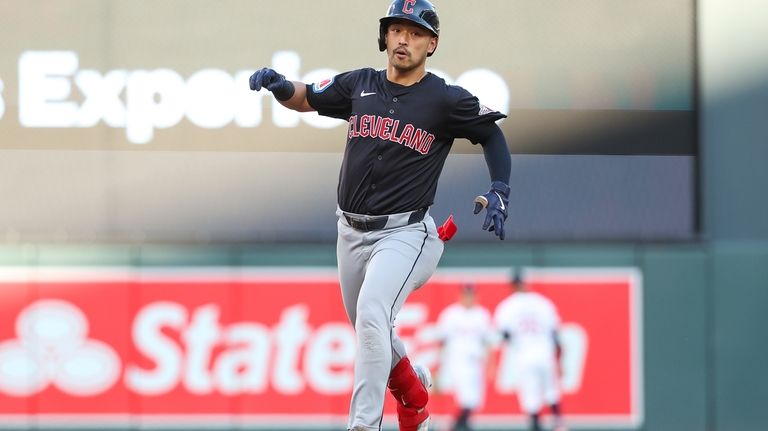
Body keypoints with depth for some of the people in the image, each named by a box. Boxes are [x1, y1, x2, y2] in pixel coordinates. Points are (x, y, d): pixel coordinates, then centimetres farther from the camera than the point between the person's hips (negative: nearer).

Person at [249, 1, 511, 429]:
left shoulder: (446, 100, -7)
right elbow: (307, 98, 18)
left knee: (372, 315, -28)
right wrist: (279, 85, -4)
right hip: (352, 232, 6)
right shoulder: (360, 84, 5)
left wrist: (500, 192, -6)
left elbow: (492, 133, 6)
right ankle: (414, 393, 47)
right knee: (370, 331, 19)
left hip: (404, 233, -6)